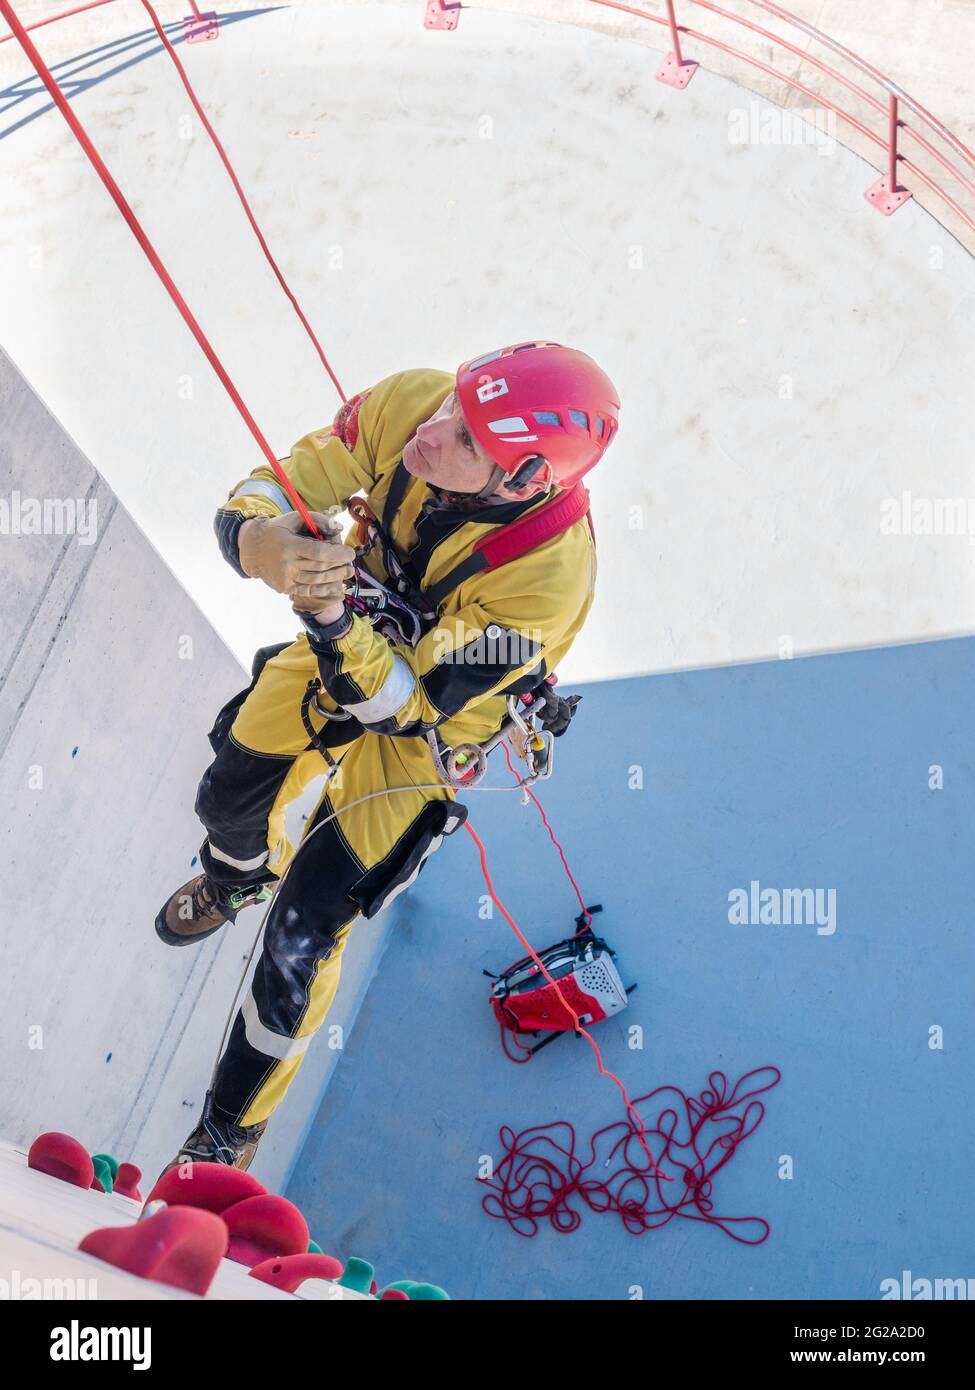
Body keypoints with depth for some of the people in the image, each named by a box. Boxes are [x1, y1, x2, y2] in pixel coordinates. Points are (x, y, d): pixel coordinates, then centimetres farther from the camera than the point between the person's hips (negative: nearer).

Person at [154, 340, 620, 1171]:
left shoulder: (550, 571, -39)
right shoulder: (409, 404, -28)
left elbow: (407, 702, -32)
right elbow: (267, 493, -21)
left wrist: (331, 621, -49)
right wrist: (264, 546, -45)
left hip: (425, 721, -5)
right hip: (342, 642, 5)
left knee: (301, 934, -4)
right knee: (228, 800, 24)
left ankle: (231, 1130, 25)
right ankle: (240, 876, 65)